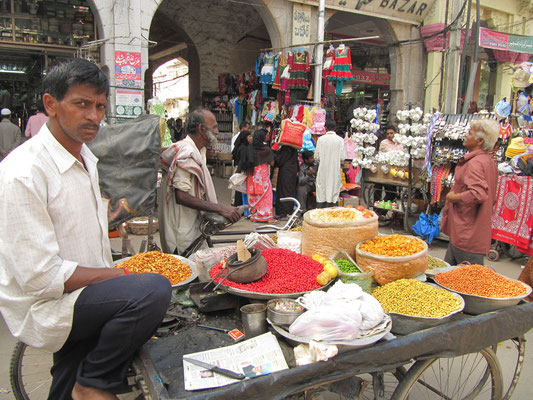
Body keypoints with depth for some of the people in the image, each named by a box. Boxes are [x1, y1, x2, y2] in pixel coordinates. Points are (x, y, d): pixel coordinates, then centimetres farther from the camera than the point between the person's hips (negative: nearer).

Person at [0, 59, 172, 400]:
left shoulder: (85, 158, 8)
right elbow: (40, 277, -25)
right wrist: (115, 276, -18)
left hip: (83, 293, 9)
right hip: (42, 306, -9)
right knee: (153, 289, -29)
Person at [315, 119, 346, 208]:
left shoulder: (321, 139, -4)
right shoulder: (340, 140, -4)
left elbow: (317, 156, -2)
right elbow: (342, 157, -4)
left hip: (323, 170, 0)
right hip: (335, 170, 0)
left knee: (321, 195, 5)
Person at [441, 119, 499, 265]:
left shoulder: (475, 163, -19)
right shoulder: (489, 161, 15)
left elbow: (478, 194, -33)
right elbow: (491, 198, 24)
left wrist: (453, 197, -17)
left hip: (468, 235, -10)